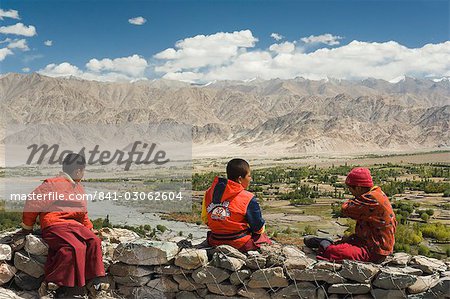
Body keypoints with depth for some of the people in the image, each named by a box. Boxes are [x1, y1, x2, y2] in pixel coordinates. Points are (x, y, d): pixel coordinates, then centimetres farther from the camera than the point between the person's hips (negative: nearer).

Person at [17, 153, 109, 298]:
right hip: (55, 225, -7)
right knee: (75, 247, -32)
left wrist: (90, 228, 24)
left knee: (94, 241, -18)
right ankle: (48, 285, -23)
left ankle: (94, 283, -15)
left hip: (74, 225, 8)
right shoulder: (53, 184, -5)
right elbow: (32, 203, -2)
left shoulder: (79, 187, 22)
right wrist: (27, 227, 7)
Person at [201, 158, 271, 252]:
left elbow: (205, 219, 10)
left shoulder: (209, 192, -2)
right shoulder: (248, 199, -16)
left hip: (215, 241, 6)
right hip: (240, 243, -6)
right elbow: (259, 228, -7)